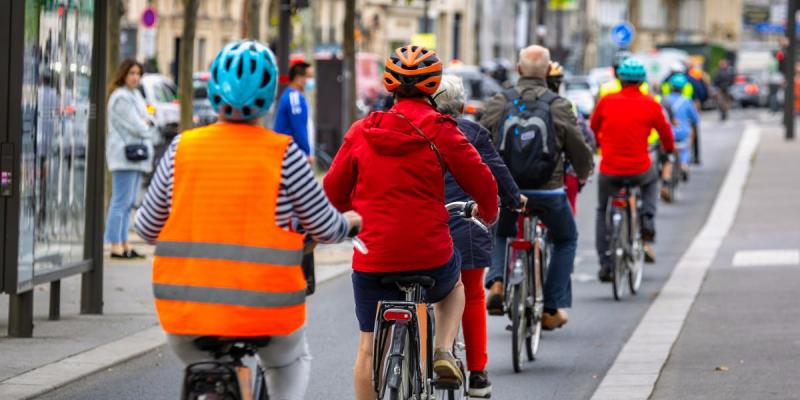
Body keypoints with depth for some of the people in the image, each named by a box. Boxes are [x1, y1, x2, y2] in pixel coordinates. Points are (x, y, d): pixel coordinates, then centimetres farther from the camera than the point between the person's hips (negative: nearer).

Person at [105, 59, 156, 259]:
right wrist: (145, 126, 3)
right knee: (121, 201, -10)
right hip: (124, 154, -10)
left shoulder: (135, 95, 19)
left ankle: (124, 243, 15)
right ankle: (116, 246, -11)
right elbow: (136, 127, -18)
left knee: (129, 203, 11)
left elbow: (149, 124, 17)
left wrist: (147, 122, -5)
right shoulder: (120, 97, -12)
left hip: (138, 156, 10)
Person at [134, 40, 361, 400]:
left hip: (186, 312, 1)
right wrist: (349, 221, 25)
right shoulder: (283, 154, -6)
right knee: (292, 362, 29)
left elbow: (147, 229, 9)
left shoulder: (183, 148, 0)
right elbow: (327, 230, 2)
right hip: (262, 308, -1)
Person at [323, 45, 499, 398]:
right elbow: (480, 181, -1)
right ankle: (443, 351, 12)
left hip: (371, 261, 1)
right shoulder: (438, 130, -5)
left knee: (368, 348, 13)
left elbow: (333, 191, 10)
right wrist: (489, 212, 21)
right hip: (429, 258, -1)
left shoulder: (361, 131, 3)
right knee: (453, 283, 32)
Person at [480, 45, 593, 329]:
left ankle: (497, 281, 4)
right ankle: (552, 309, 18)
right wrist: (583, 175, 22)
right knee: (566, 240, 24)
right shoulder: (559, 107, -7)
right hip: (548, 193, -2)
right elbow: (580, 152, -1)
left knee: (501, 234, 31)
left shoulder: (498, 104, -2)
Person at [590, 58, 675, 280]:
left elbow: (593, 129, 14)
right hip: (639, 171, 0)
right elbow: (665, 133, 9)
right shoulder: (650, 105, -3)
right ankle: (647, 224, 16)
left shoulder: (606, 102, -2)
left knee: (603, 212, 21)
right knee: (652, 180, 35)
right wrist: (669, 149, 32)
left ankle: (605, 264, 14)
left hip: (609, 171, 0)